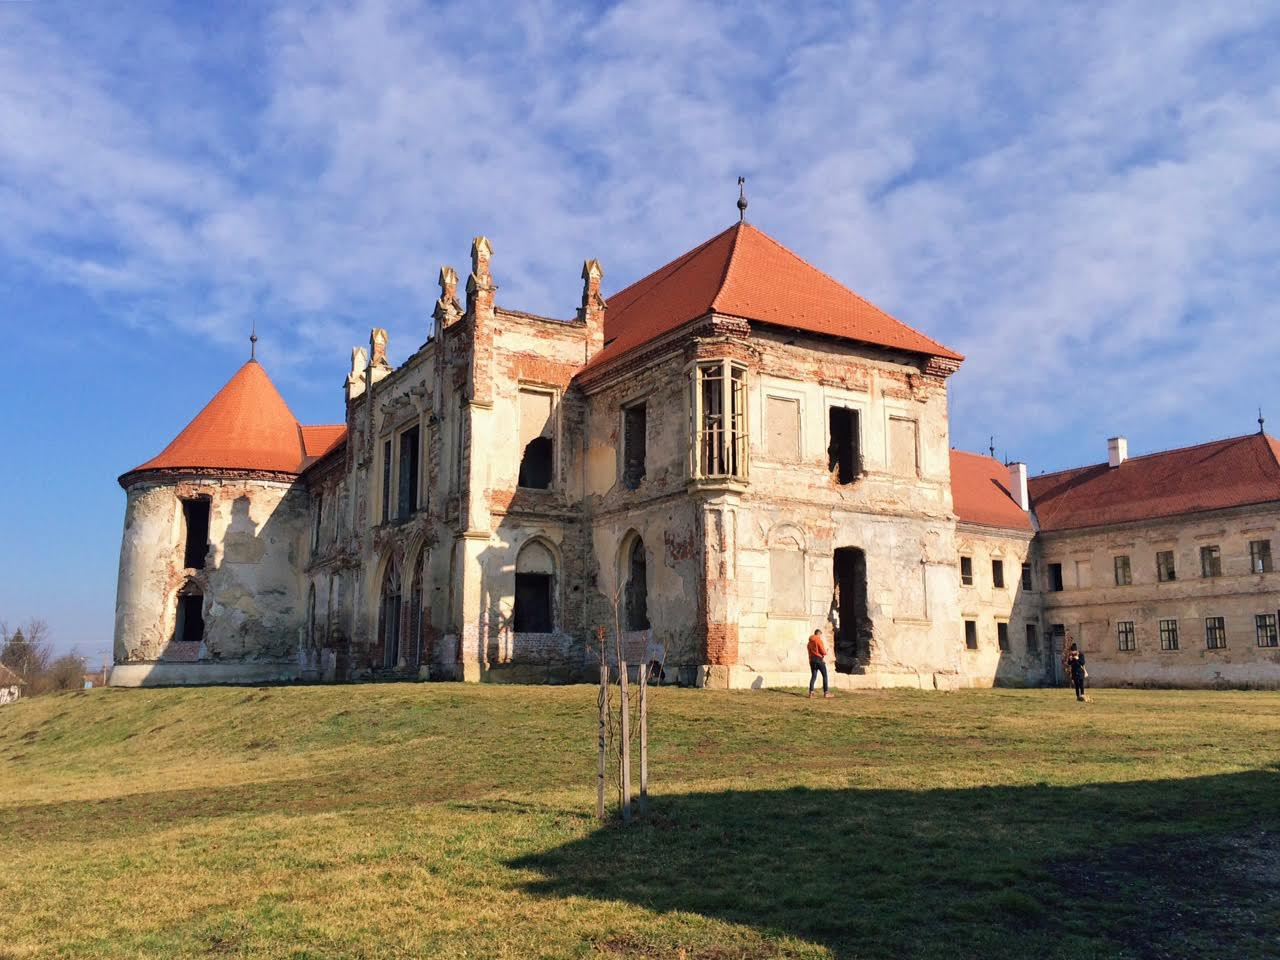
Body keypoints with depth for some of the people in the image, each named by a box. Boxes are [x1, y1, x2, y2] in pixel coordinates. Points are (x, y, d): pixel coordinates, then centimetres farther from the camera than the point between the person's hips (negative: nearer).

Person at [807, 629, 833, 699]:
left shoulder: (810, 642, 13)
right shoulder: (818, 640, -9)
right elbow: (823, 651, -11)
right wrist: (825, 652, 10)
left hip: (812, 660, 7)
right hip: (819, 659, -7)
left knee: (813, 676, 7)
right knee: (825, 675, 2)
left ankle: (811, 692, -2)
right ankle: (826, 692, -1)